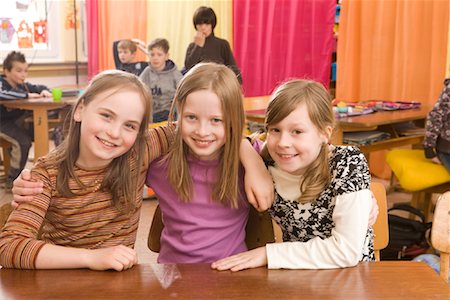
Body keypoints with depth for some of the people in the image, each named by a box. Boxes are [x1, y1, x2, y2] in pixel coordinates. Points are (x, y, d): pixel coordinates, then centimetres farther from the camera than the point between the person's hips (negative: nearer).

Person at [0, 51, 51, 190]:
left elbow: (39, 87, 21)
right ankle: (12, 180, -14)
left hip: (17, 122, 8)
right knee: (23, 142, -26)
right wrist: (26, 95, -35)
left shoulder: (22, 85, 7)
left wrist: (44, 91, -5)